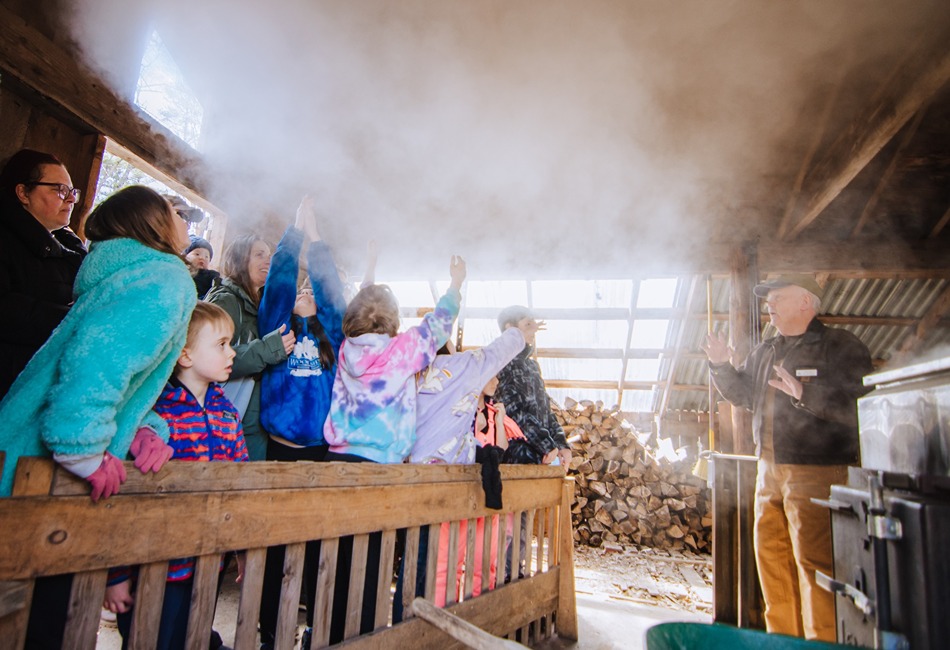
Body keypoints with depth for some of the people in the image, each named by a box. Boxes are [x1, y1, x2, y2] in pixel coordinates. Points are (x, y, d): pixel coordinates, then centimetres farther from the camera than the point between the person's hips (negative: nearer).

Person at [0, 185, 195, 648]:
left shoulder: (128, 275, 16)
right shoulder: (165, 281, -15)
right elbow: (96, 362, -31)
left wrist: (146, 428, 2)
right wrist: (85, 452, -25)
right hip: (47, 470, -9)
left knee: (52, 612, 19)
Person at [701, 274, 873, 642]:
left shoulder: (841, 347, -7)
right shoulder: (765, 352, 15)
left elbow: (859, 405, -19)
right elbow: (742, 393, 22)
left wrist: (805, 393, -28)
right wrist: (721, 366, 7)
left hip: (817, 471, -8)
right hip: (770, 470, 8)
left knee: (813, 560, -4)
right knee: (770, 553, 13)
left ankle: (822, 640, 12)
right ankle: (782, 635, 28)